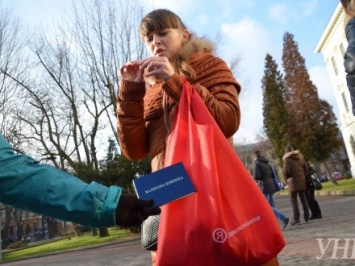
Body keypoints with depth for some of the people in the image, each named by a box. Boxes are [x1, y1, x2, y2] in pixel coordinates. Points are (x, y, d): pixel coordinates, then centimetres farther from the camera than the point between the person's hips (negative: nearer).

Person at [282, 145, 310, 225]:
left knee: (294, 200, 1)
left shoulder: (287, 159, -10)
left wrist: (287, 178, 5)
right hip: (302, 180, 6)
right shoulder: (300, 156, 9)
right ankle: (307, 218, 15)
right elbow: (306, 168, 9)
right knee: (303, 199, 11)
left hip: (293, 182, -5)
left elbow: (286, 171, -14)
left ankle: (296, 219, 0)